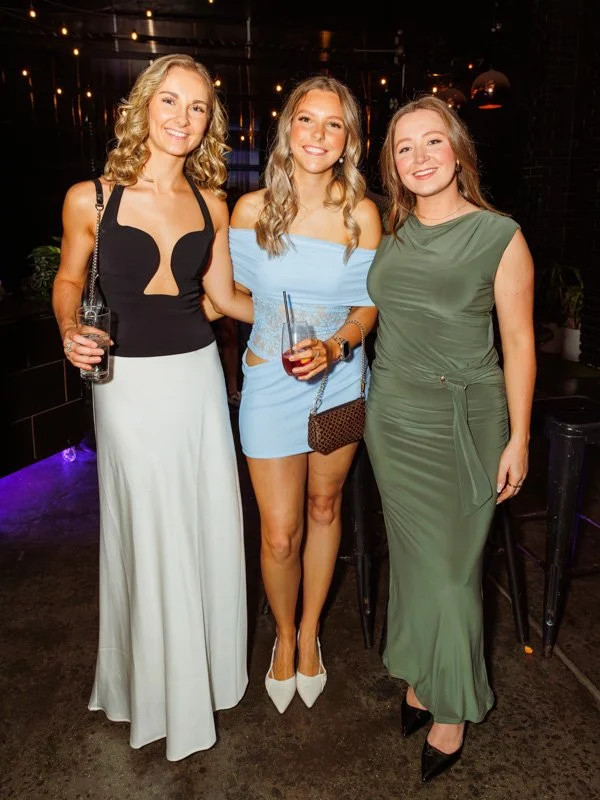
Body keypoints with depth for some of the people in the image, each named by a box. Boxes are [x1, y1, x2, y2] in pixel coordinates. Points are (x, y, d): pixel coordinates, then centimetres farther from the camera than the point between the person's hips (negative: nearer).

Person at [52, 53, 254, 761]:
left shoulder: (211, 205, 4)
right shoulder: (90, 199, -5)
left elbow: (224, 295, 10)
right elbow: (69, 278, 7)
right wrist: (70, 331, -11)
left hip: (198, 376, 3)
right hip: (128, 381, -3)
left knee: (210, 525, 12)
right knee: (149, 534, 7)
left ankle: (208, 662, 40)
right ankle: (157, 683, 35)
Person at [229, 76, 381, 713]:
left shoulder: (361, 214, -5)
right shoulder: (252, 208, -6)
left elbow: (369, 304, 0)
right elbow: (234, 292, 6)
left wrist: (334, 347, -18)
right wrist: (272, 344, 1)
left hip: (339, 380, 2)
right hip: (271, 383, -1)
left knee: (324, 509, 16)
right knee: (280, 534, 2)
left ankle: (310, 633, 39)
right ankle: (284, 636, 33)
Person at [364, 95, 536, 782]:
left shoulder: (499, 236, -6)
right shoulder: (391, 232, 6)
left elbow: (518, 343, -6)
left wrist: (518, 439, -8)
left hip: (464, 418, -4)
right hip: (393, 417, 4)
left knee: (452, 562, 5)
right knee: (412, 552, 14)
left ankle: (452, 705, 27)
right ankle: (421, 676, 35)